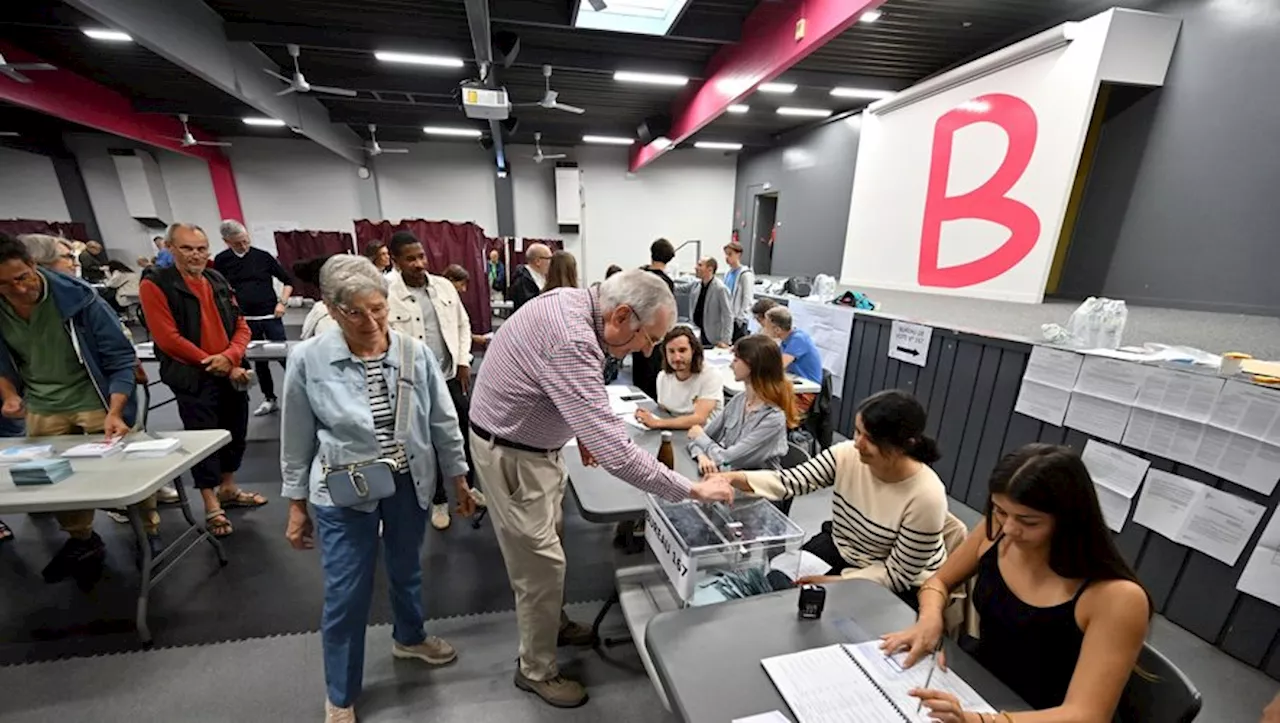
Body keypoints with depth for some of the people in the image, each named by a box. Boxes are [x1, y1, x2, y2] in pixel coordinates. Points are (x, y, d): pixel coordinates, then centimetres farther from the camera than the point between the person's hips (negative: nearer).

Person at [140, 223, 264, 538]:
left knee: (235, 432, 15)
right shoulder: (155, 285, -7)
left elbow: (241, 326, 7)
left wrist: (230, 358, -10)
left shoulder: (218, 281, 10)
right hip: (192, 377, -5)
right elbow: (168, 338, -14)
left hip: (231, 373, 6)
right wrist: (213, 364, -13)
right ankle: (211, 507, 13)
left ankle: (228, 489, 33)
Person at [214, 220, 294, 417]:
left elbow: (288, 281, 4)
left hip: (270, 316, -2)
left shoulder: (263, 256, -2)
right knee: (259, 361, 10)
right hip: (245, 319, 3)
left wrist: (282, 302, -6)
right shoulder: (221, 261, 3)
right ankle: (270, 399, 21)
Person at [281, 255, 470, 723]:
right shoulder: (308, 360, -12)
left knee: (406, 569, 23)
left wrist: (459, 478, 4)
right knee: (345, 595, 10)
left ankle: (409, 637, 53)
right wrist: (297, 505, 4)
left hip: (410, 484, 2)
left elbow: (443, 422, -1)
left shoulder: (415, 354, -10)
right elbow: (297, 440, -1)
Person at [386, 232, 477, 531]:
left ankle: (468, 487, 35)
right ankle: (439, 501, 31)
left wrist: (464, 361, 2)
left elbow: (463, 323, 11)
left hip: (453, 375, 4)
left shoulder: (444, 285, 3)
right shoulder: (387, 296, -10)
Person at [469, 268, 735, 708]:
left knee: (549, 541, 24)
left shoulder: (573, 301, -5)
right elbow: (614, 452, -38)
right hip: (512, 454, -9)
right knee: (542, 564, 6)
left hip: (534, 442, 9)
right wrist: (692, 490, -30)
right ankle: (536, 671, 30)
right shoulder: (571, 342, -36)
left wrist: (581, 429, 8)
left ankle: (553, 624, 47)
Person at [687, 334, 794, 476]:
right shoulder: (738, 400, 1)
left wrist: (699, 436, -4)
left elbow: (726, 459, -20)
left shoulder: (773, 418, -19)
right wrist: (702, 456, -17)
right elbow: (701, 438, 4)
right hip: (725, 477, 5)